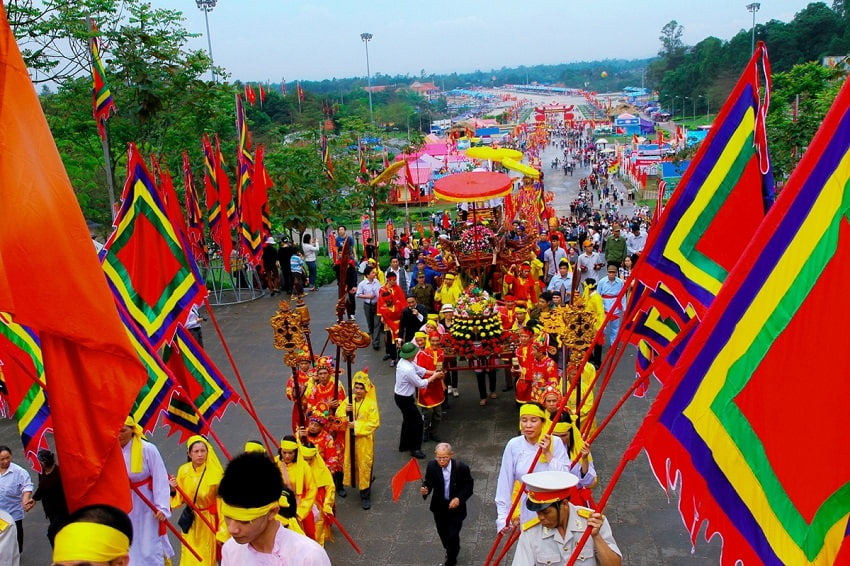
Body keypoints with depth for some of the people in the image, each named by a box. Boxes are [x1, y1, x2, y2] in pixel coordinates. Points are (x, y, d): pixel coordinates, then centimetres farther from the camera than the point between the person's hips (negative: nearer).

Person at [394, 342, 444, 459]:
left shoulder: (403, 361, -5)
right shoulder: (408, 370, -33)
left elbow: (420, 370, 6)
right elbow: (421, 384, -22)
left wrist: (434, 373, -2)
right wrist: (434, 377, -9)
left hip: (400, 396, 10)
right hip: (405, 399, -10)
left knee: (408, 420, 24)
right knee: (417, 421, 4)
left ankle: (404, 445, 37)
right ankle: (415, 449, 15)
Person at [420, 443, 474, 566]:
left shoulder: (461, 467, -23)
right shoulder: (432, 466, -19)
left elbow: (469, 486, -11)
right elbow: (428, 482, -8)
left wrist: (459, 498, -24)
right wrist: (425, 490, -31)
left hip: (456, 506, -3)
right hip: (439, 506, 3)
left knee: (453, 535, -1)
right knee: (442, 532, 21)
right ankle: (450, 550, 53)